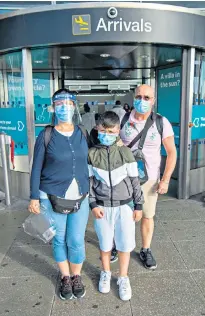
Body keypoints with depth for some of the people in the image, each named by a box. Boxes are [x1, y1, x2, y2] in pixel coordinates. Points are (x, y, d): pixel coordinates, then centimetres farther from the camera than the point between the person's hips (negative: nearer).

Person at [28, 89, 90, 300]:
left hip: (80, 197, 2)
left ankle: (76, 277, 33)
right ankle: (65, 278, 36)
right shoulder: (46, 135, -7)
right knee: (59, 240, 12)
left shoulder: (82, 133, 1)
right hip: (52, 197, -1)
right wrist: (34, 197, -5)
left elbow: (90, 162, 9)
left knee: (76, 240, 7)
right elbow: (36, 168, -3)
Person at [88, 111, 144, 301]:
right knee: (104, 243, 15)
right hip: (102, 207, 1)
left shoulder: (125, 152, -6)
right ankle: (105, 273, 40)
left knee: (124, 244, 9)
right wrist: (93, 205, -6)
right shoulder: (91, 154, -4)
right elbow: (89, 181, 0)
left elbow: (134, 180, -2)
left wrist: (138, 205, -1)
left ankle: (123, 278, 31)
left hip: (124, 206, 0)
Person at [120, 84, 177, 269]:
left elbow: (171, 152, -3)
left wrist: (165, 180, -9)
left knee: (147, 216, 12)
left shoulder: (162, 123, -7)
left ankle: (146, 251, 32)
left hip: (149, 178, 0)